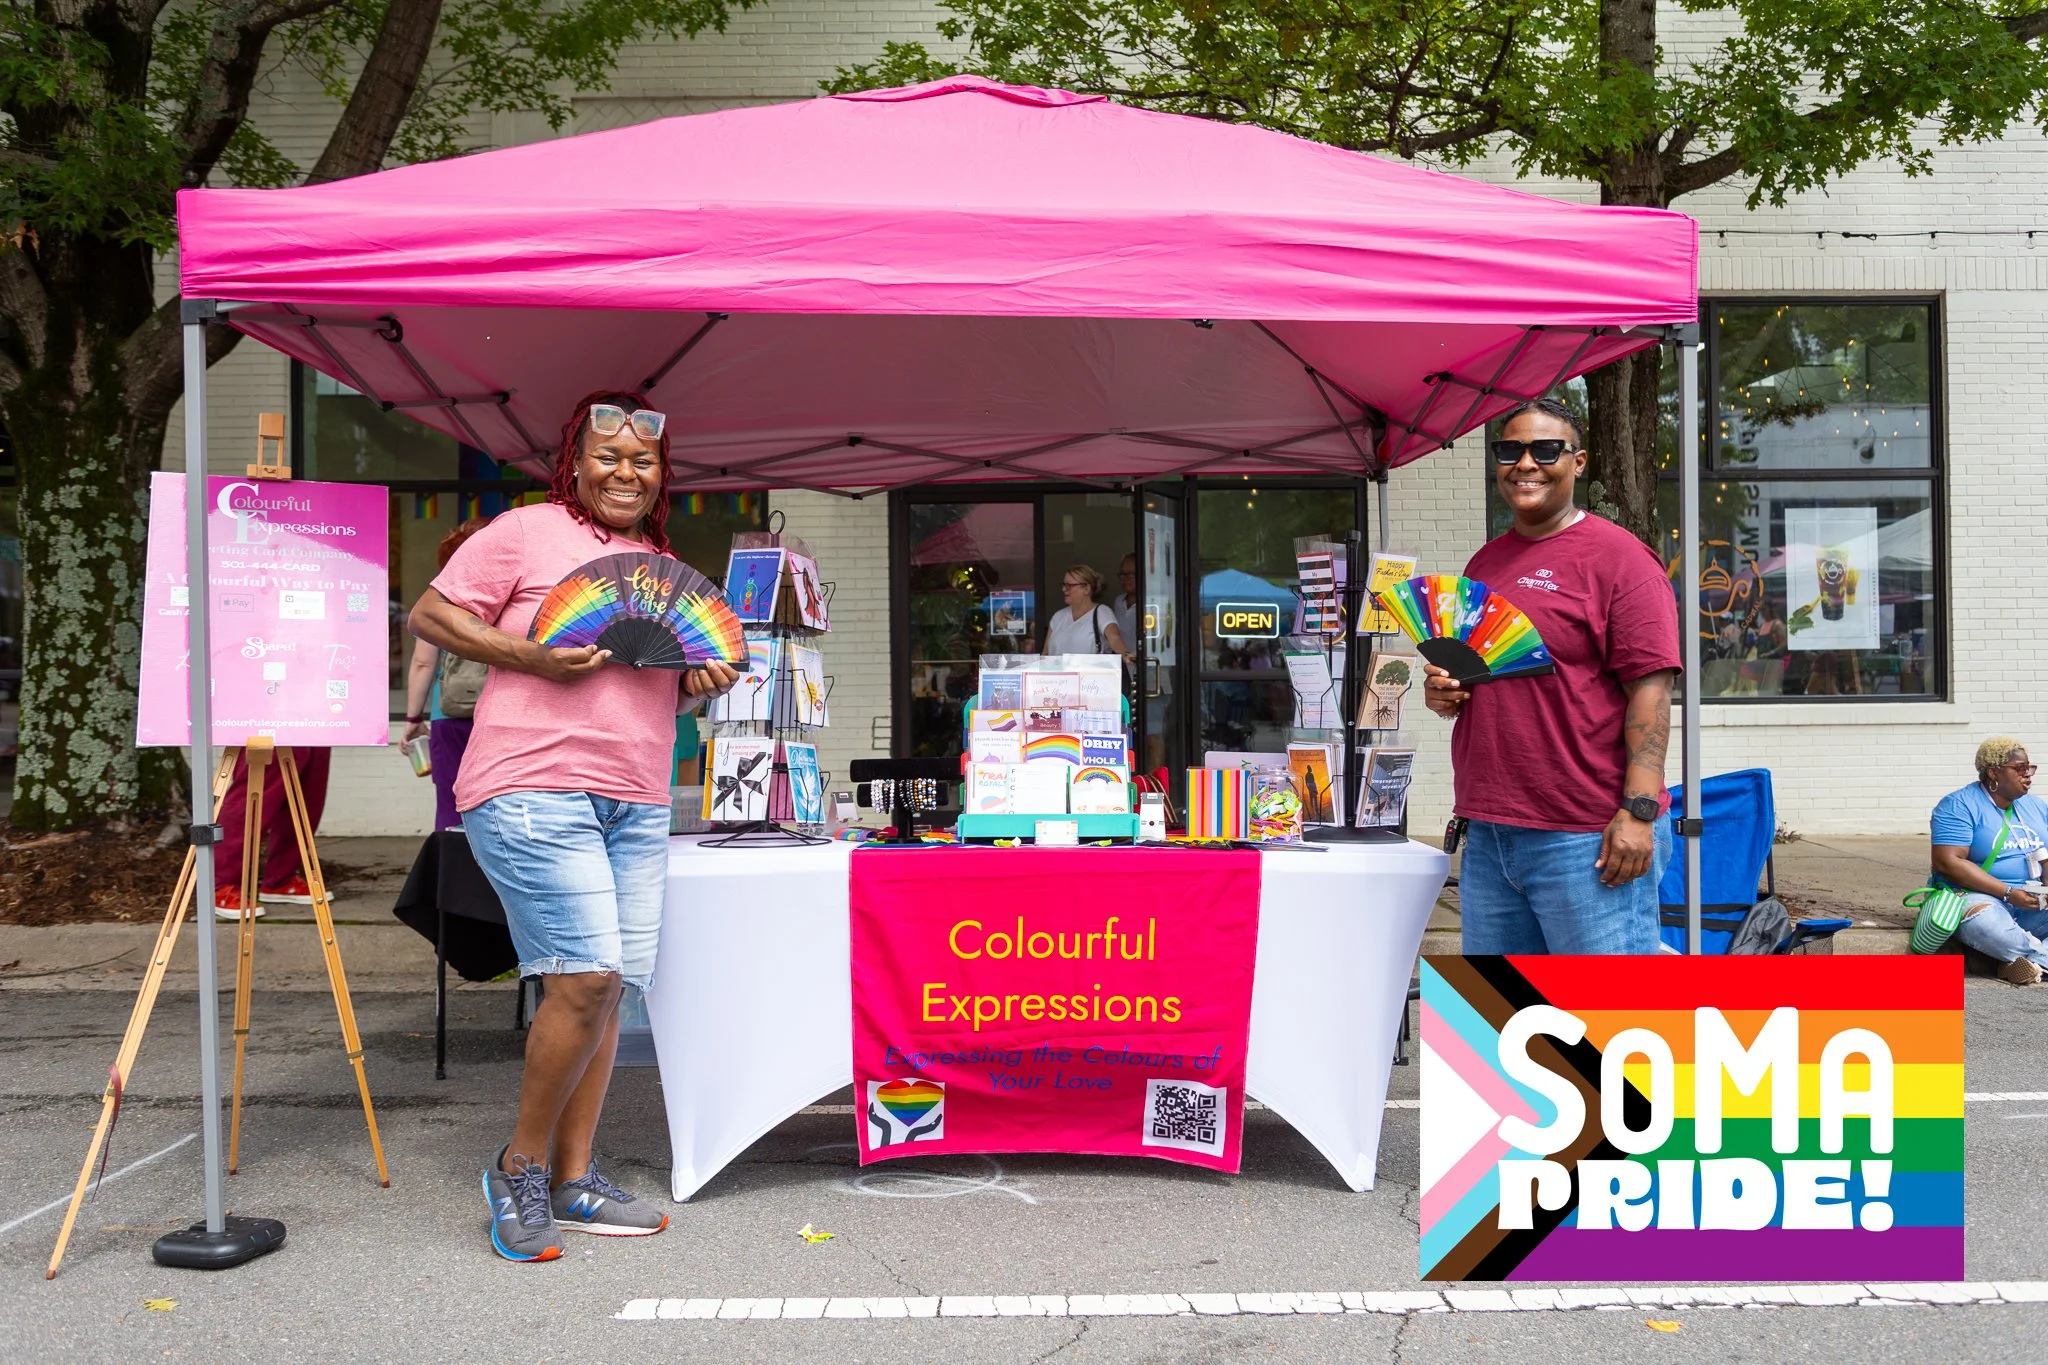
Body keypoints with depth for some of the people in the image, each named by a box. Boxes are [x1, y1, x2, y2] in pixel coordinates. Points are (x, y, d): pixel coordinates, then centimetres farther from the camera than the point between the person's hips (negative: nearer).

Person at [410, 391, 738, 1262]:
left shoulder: (667, 568, 21)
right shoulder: (526, 532, 1)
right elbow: (429, 616, -1)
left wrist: (701, 684, 6)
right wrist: (530, 656, -14)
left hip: (637, 804, 7)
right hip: (534, 789, -7)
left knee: (607, 986, 6)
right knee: (587, 976, -14)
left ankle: (574, 1180, 17)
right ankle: (519, 1166, 7)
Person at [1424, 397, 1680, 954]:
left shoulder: (1617, 557, -5)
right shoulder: (1484, 563, 17)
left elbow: (1650, 692, -11)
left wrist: (1638, 811, -18)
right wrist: (1443, 692, 5)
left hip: (1588, 839, -7)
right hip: (1488, 836, 7)